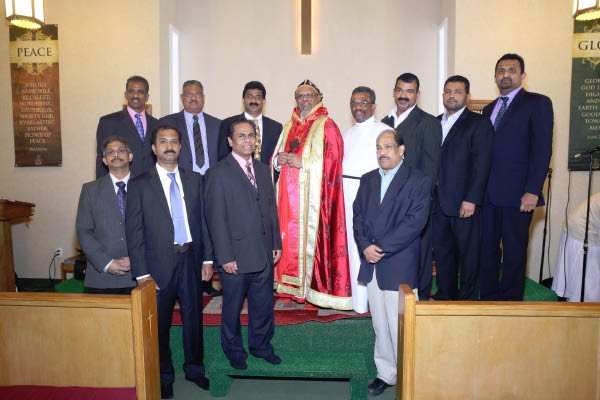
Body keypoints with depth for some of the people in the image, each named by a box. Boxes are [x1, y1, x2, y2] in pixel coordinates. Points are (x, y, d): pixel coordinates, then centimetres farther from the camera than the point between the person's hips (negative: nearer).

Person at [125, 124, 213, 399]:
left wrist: (208, 257, 2)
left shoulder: (194, 180, 6)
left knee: (193, 317, 15)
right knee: (159, 323, 12)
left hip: (191, 259, 3)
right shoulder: (139, 185, -4)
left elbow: (203, 220, 7)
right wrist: (142, 273, -11)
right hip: (159, 262, -3)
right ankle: (163, 376, 33)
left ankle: (194, 369, 36)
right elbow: (134, 232, -7)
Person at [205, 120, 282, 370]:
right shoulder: (219, 173, -10)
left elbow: (271, 208, 12)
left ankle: (261, 345, 38)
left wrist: (276, 243, 8)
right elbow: (216, 218, -13)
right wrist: (225, 257, -15)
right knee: (233, 307, 13)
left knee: (264, 303, 17)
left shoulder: (263, 169, 10)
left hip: (264, 253, 5)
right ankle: (234, 351, 34)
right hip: (236, 255, -5)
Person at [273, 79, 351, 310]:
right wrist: (279, 159, -1)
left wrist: (303, 162, -15)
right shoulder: (288, 127, 19)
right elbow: (276, 158, 21)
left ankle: (314, 285, 4)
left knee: (311, 236, -7)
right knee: (290, 235, 5)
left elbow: (332, 160, -9)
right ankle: (293, 285, 15)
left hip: (312, 193, -6)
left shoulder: (326, 126, 0)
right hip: (289, 192, 6)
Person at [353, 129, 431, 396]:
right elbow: (358, 217, 7)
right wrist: (365, 246, -9)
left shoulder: (419, 181, -3)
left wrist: (381, 247, -17)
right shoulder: (367, 180, 13)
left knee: (400, 327, 0)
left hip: (400, 265, -5)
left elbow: (415, 222, -13)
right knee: (380, 325, 14)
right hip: (371, 264, 5)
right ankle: (386, 373, 28)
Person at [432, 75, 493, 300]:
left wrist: (471, 199, -16)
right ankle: (445, 296, 26)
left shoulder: (479, 123, -1)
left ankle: (468, 300, 17)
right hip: (437, 202, 5)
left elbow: (481, 165, -9)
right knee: (442, 252, 13)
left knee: (468, 254, 4)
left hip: (464, 203, -5)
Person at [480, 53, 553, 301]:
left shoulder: (537, 103, 1)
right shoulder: (489, 109, 19)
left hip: (517, 195, -5)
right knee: (487, 250, 10)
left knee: (514, 252, 3)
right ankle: (488, 300, 22)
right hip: (488, 194, 5)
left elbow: (542, 149, -8)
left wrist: (532, 191, -16)